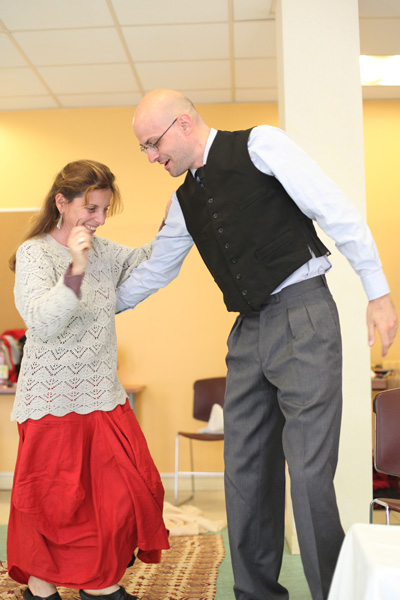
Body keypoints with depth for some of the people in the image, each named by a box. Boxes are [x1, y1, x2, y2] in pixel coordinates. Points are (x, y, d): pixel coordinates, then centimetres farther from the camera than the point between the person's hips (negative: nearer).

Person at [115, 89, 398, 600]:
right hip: (248, 330, 7)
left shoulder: (259, 145, -5)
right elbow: (152, 271, 26)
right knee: (244, 470, 9)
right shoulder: (184, 202, 15)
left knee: (308, 472, -8)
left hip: (302, 316, -7)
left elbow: (337, 213, -8)